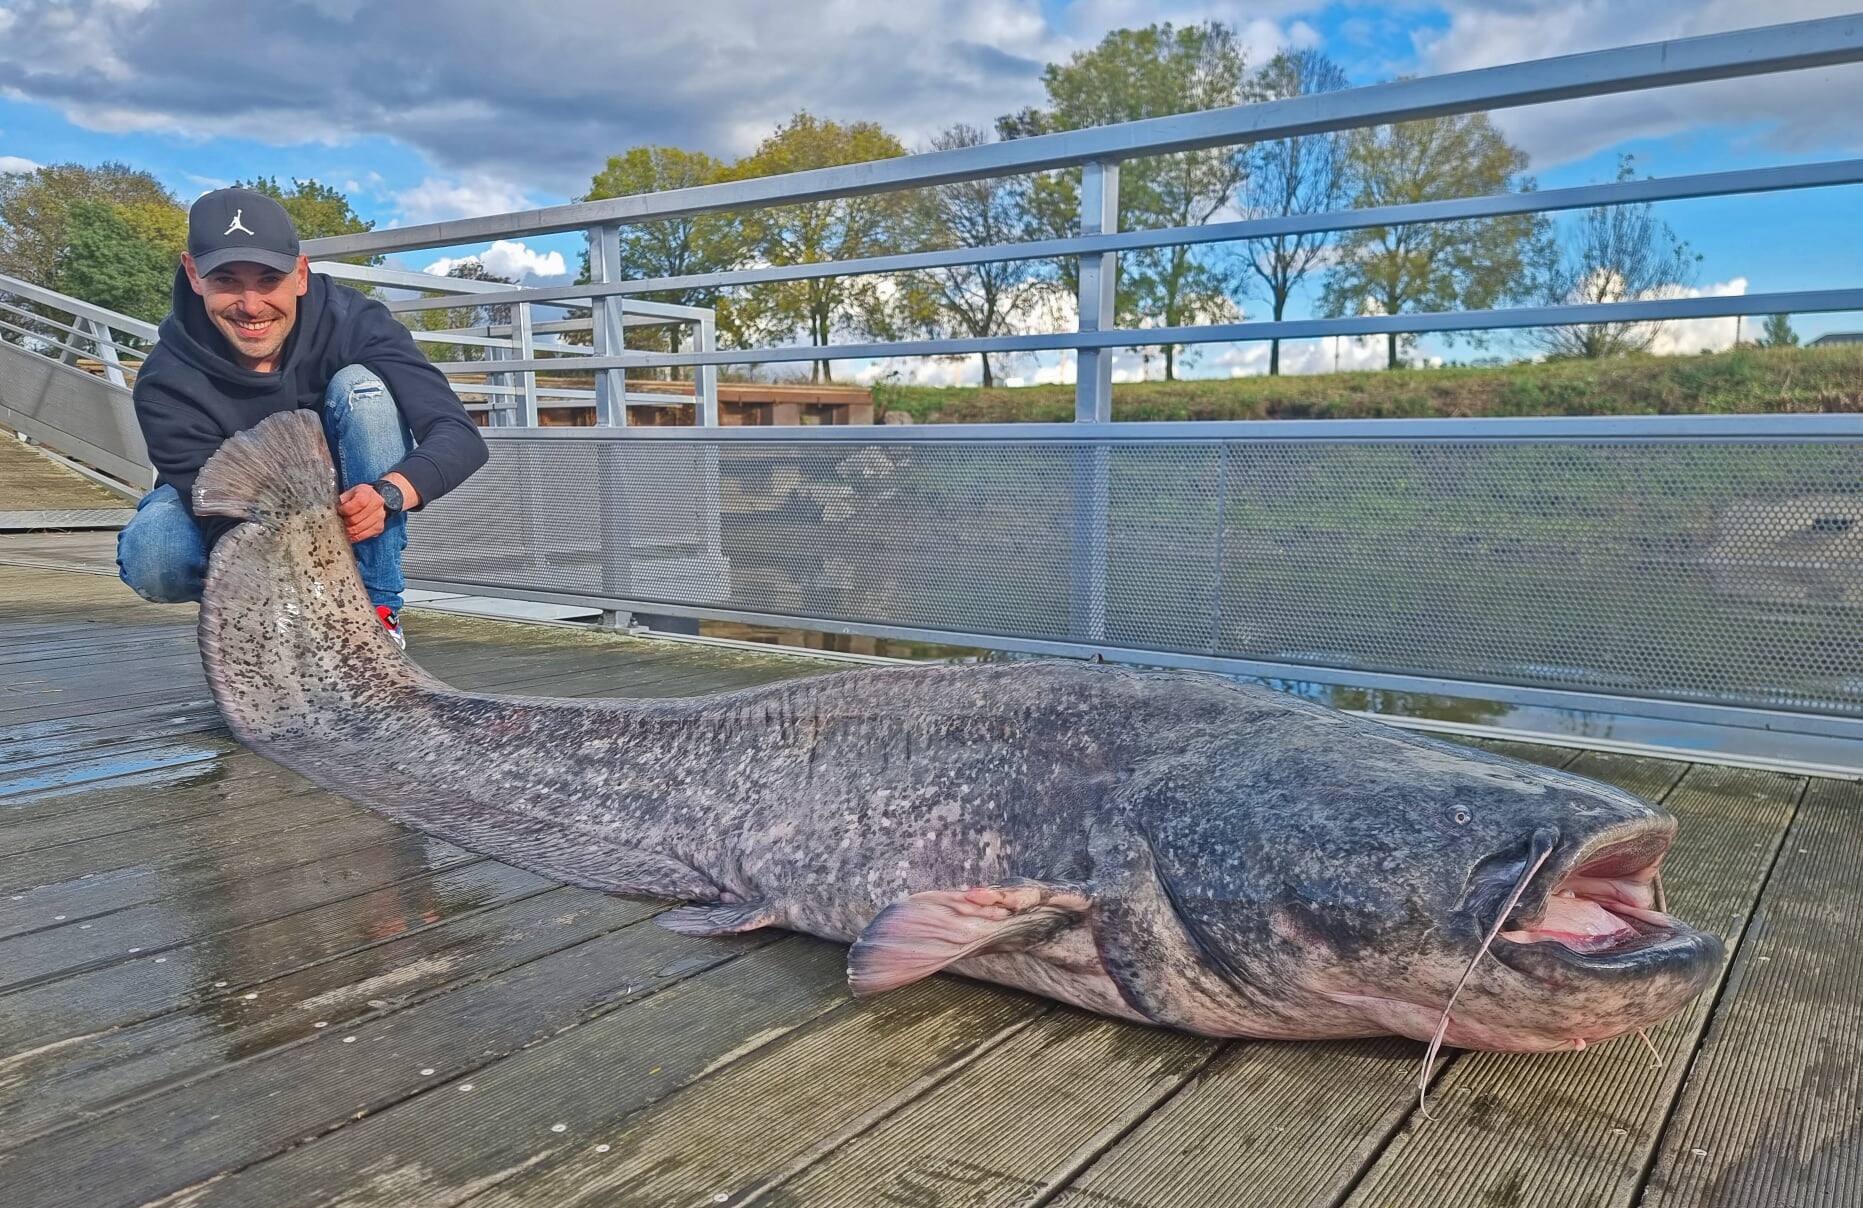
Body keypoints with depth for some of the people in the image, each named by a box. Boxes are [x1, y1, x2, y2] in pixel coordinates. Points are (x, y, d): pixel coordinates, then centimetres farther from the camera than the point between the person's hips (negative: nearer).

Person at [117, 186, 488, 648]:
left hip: (349, 515, 1)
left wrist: (388, 492, -51)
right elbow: (223, 520, -30)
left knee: (360, 386, -27)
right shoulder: (170, 380, -23)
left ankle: (377, 609, -20)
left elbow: (460, 435, -30)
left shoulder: (351, 321, -23)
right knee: (147, 555, -32)